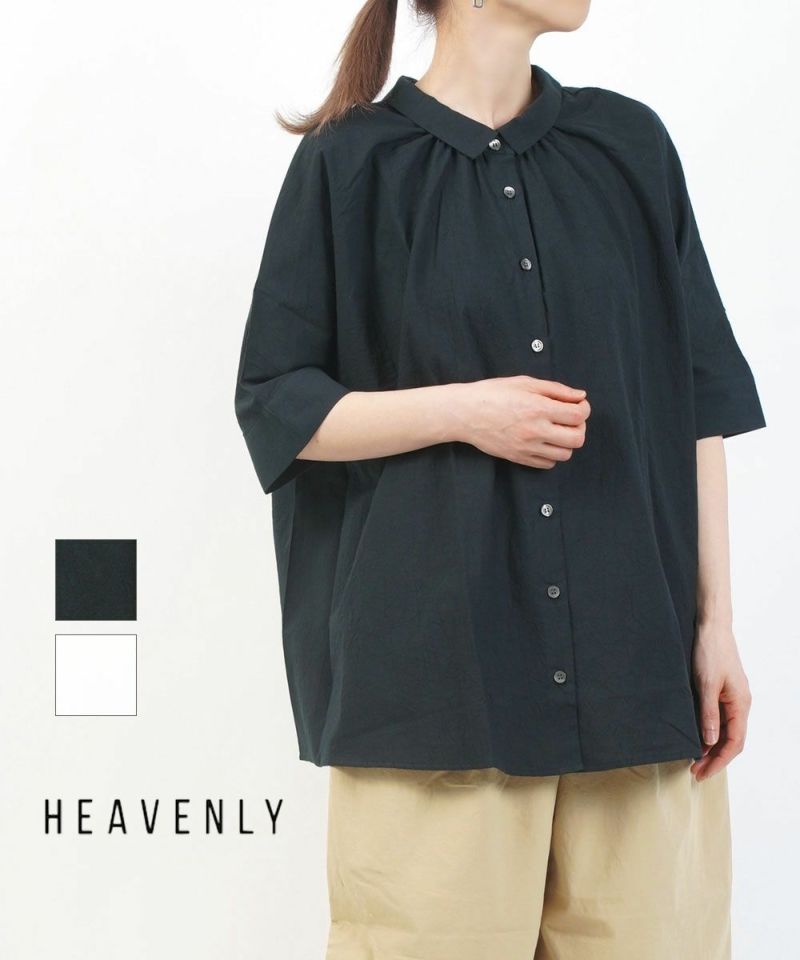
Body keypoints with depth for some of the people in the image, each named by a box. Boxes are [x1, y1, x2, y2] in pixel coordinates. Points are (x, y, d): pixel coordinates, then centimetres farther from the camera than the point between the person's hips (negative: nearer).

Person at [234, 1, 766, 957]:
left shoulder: (629, 145, 10)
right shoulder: (353, 163, 2)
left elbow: (697, 400, 9)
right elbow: (274, 403, 2)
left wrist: (715, 622, 3)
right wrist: (463, 409, -12)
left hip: (631, 651, 3)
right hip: (433, 652, -2)